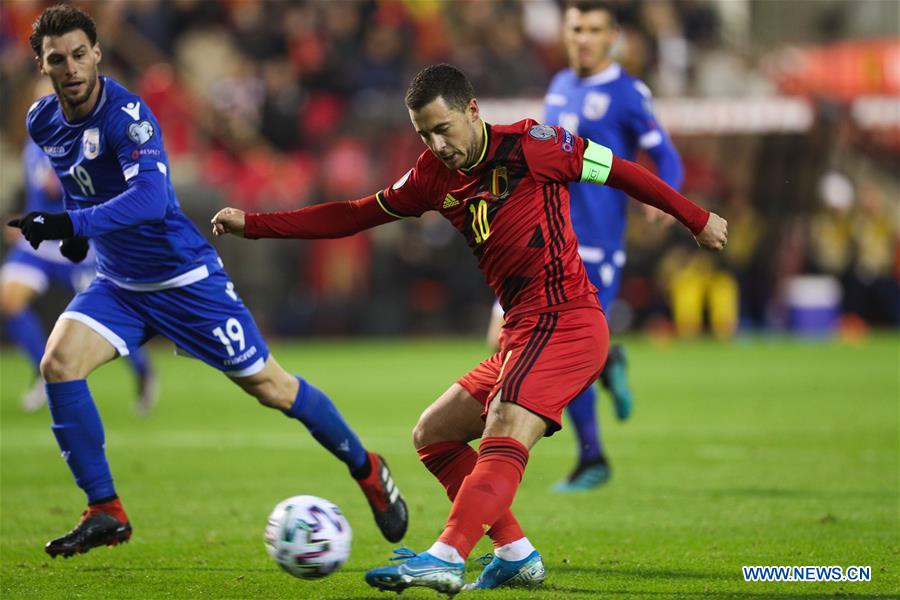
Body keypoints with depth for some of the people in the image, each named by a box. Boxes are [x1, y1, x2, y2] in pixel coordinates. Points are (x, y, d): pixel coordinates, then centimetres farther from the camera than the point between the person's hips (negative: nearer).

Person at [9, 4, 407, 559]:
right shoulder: (43, 122, -2)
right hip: (118, 284, 6)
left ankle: (367, 469, 26)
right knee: (58, 363, -18)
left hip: (184, 278, -6)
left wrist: (73, 224, -50)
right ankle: (105, 513, -9)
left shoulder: (127, 114, -25)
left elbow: (150, 198, -40)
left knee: (270, 387, 2)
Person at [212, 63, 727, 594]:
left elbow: (619, 171, 1)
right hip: (521, 333, 9)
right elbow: (356, 215, 18)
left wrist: (698, 220, 7)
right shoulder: (436, 177, 11)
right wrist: (252, 224, 15)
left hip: (563, 323, -9)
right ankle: (517, 555, 9)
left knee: (505, 437, -27)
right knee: (433, 435, 13)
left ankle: (446, 559, -43)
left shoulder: (530, 145, -8)